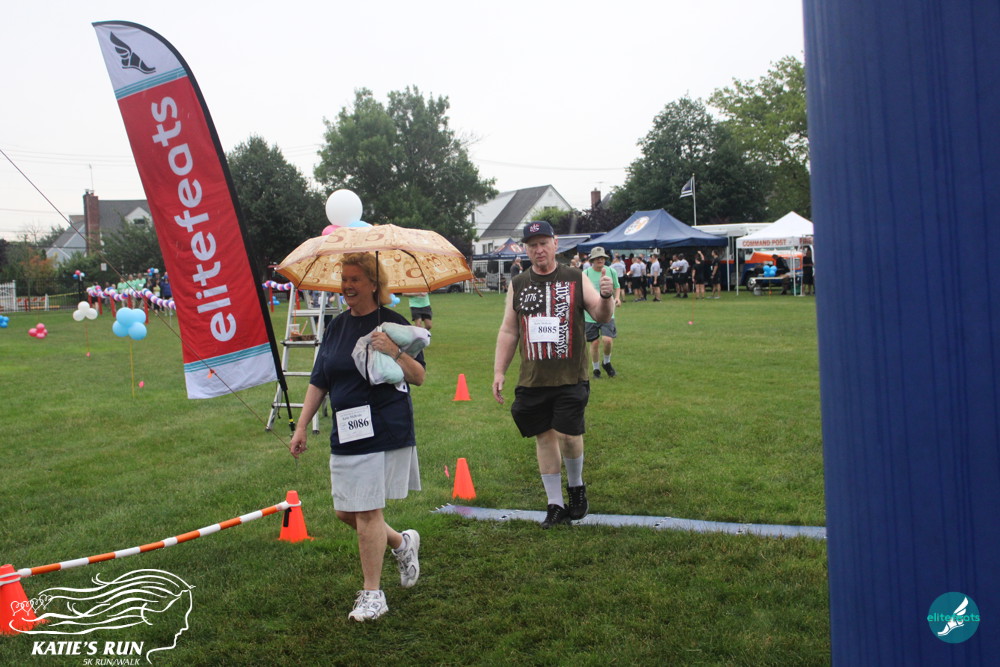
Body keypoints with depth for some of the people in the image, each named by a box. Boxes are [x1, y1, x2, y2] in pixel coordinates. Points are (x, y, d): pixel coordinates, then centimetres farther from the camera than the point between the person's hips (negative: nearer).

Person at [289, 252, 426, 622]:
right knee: (345, 512, 10)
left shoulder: (392, 323, -6)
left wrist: (394, 352, -24)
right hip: (345, 435, 6)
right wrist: (301, 427, 11)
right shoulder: (336, 327, 10)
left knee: (367, 511, -3)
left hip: (385, 432, -6)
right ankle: (402, 543, 36)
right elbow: (318, 382, 15)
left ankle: (372, 595, 12)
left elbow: (419, 377, -8)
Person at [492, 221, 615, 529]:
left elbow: (602, 316, 1)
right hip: (532, 379, 3)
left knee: (568, 434, -8)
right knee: (544, 437, 7)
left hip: (570, 377, -2)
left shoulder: (576, 279, 2)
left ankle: (576, 486, 21)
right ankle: (555, 504, 19)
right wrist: (498, 371, 7)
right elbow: (508, 331, 12)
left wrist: (606, 296, -21)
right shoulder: (518, 286, 8)